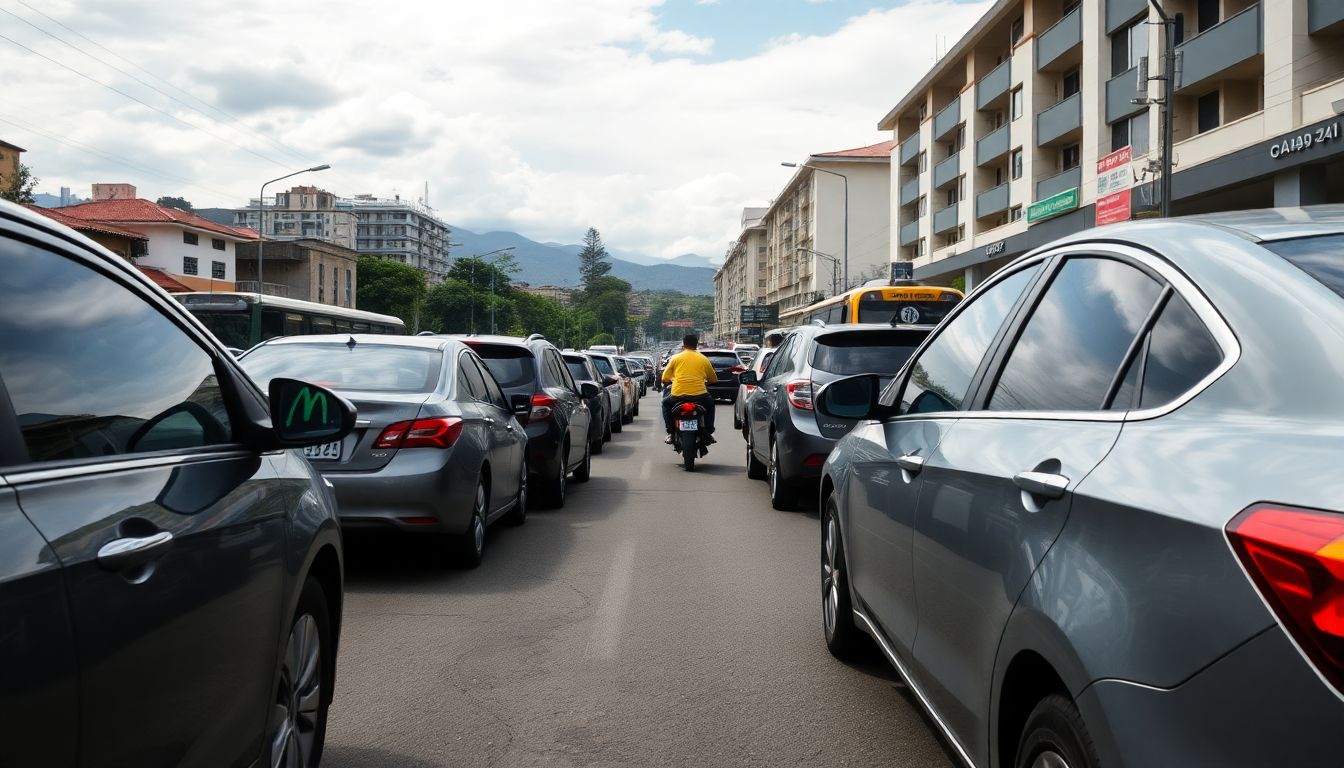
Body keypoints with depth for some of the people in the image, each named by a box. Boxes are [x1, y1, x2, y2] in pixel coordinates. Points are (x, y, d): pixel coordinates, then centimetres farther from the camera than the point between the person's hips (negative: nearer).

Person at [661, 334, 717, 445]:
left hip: (678, 395, -1)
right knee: (710, 403, 33)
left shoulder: (676, 358, 8)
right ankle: (708, 433, 25)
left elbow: (665, 378, 11)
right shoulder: (703, 359, 10)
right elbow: (713, 379, 17)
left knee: (666, 403, 30)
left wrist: (671, 382, 33)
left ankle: (670, 433, 19)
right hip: (699, 395, 1)